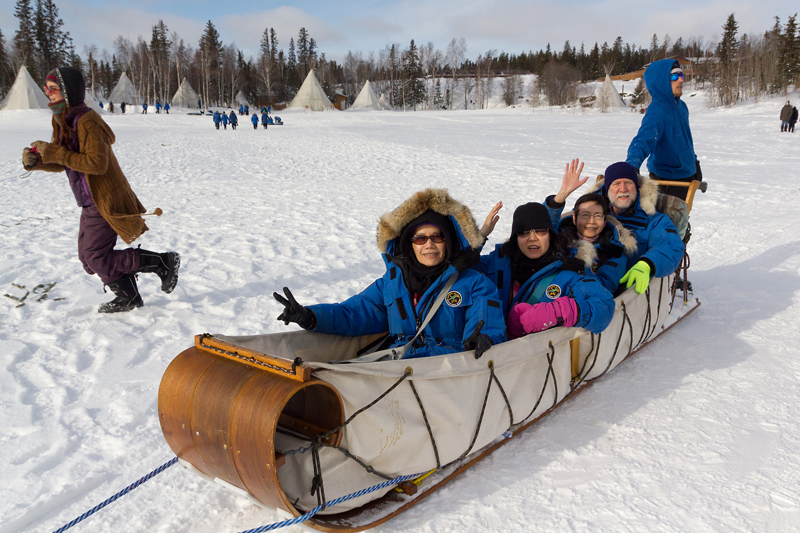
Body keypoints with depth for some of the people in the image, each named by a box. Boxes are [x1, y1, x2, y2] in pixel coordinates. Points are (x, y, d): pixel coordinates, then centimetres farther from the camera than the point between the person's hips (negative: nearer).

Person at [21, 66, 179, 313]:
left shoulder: (87, 121, -20)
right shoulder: (63, 121, 10)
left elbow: (97, 163, -28)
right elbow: (60, 164, 14)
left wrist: (55, 153, -25)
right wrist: (36, 160, -6)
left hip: (106, 202, -10)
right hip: (90, 203, 10)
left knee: (97, 258, -8)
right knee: (88, 256, 14)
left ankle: (162, 263, 2)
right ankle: (129, 297, 26)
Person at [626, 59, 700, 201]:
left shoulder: (681, 106, 3)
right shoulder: (656, 112, -26)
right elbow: (643, 140, -42)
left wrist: (694, 163, 25)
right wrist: (632, 165, -61)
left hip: (688, 175, 9)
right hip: (667, 181, -9)